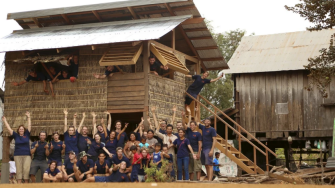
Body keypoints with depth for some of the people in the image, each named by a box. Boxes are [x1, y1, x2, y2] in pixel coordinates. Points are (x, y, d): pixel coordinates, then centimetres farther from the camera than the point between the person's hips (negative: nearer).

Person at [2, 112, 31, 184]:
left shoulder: (27, 135, 8)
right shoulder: (16, 136, 9)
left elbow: (29, 126, 7)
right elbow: (9, 128, 10)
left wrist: (28, 117, 7)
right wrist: (4, 121, 11)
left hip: (27, 155, -1)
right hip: (17, 155, 1)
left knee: (26, 170, -9)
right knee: (18, 170, -1)